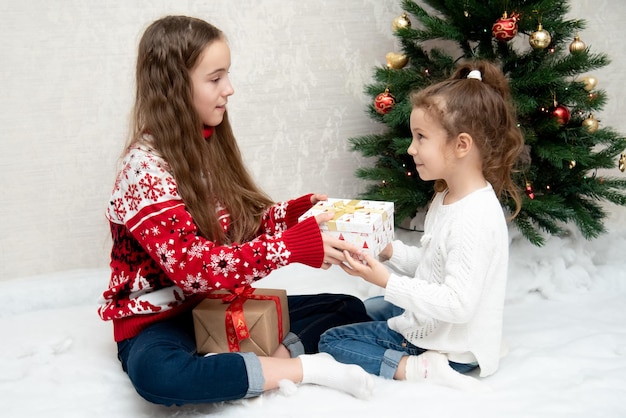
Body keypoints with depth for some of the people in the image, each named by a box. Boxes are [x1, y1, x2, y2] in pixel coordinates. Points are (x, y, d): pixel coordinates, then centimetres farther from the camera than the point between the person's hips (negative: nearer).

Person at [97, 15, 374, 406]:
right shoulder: (146, 169, -21)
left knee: (349, 309, 1)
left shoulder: (208, 146, 3)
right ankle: (307, 367, -29)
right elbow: (194, 267, -30)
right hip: (161, 320, -7)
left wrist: (298, 210, -7)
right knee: (155, 373, -42)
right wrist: (294, 246, -34)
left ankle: (275, 358, -22)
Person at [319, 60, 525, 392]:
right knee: (365, 308, 33)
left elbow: (457, 303, -32)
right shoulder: (447, 197, 2)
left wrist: (388, 282, -32)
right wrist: (389, 250, -6)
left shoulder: (473, 219, -29)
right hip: (428, 319, 10)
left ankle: (421, 368, -15)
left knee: (332, 341, -5)